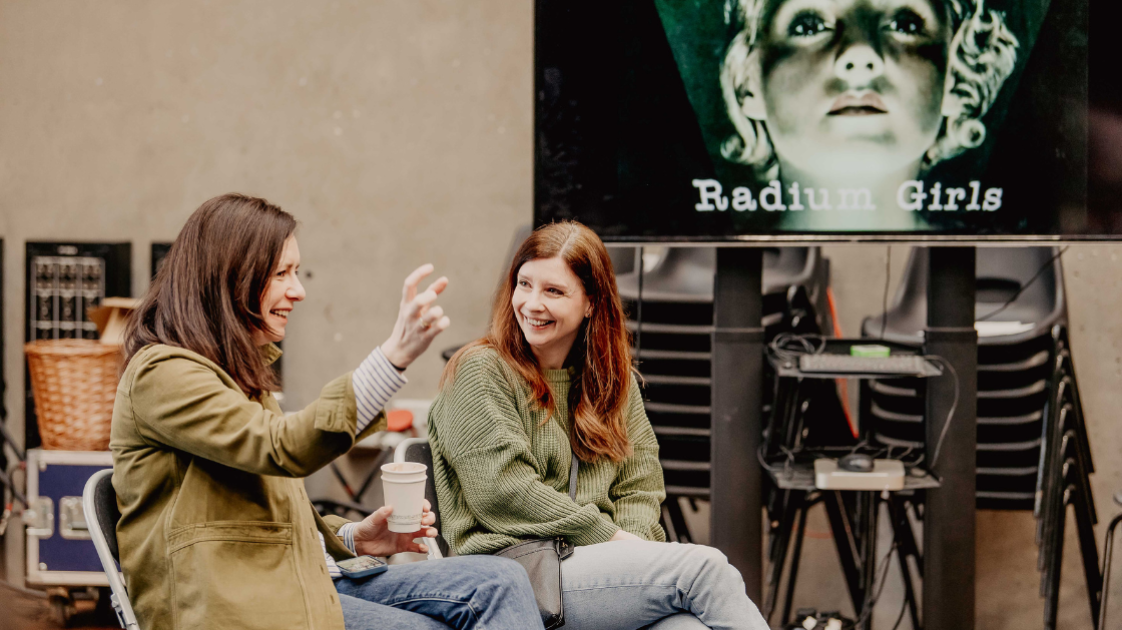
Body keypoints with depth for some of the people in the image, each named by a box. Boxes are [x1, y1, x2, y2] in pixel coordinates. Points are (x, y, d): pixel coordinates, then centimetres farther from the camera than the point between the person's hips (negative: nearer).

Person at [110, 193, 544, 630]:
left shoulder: (236, 369, 24)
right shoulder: (162, 374, -9)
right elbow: (284, 447, -25)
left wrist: (351, 537, 7)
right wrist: (394, 356, -33)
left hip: (300, 581, 9)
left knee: (499, 583, -10)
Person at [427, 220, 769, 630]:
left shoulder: (615, 380, 19)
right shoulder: (480, 371, 0)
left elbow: (639, 487, 15)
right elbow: (503, 491, -10)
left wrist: (633, 550, -7)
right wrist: (610, 537, -10)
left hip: (601, 562, 5)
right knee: (702, 565, -23)